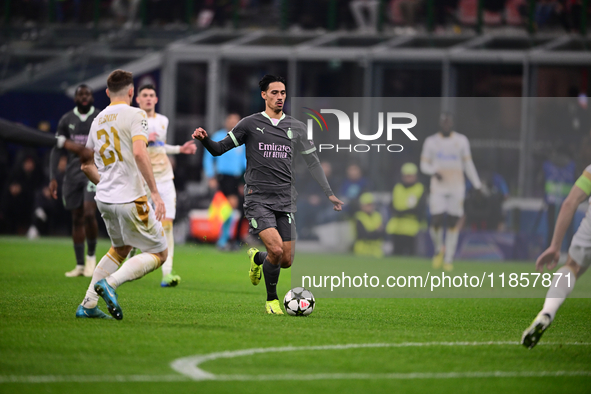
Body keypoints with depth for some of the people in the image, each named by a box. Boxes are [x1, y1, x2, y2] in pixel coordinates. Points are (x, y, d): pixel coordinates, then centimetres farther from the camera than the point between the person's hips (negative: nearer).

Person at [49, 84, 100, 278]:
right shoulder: (66, 120, 6)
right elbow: (57, 150, 8)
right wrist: (52, 178, 1)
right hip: (73, 173, 3)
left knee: (89, 213, -20)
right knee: (77, 218, 5)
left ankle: (91, 255, 1)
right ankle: (80, 265, 12)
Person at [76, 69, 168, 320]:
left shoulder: (98, 119, 14)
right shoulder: (135, 115, -8)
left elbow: (86, 165, 21)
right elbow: (139, 153, -23)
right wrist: (155, 193, -23)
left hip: (105, 199, 8)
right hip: (130, 200, -8)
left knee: (120, 248, 26)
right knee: (159, 253, 3)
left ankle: (88, 305, 19)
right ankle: (111, 282, -17)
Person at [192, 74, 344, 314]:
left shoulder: (296, 128, 11)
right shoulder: (250, 124, 1)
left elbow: (312, 161, 18)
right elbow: (219, 149, 4)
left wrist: (329, 193, 12)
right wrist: (204, 139, -18)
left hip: (285, 201, 4)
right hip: (258, 198, -4)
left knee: (286, 261, 0)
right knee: (276, 249, -21)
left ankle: (258, 258, 35)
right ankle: (271, 300, 1)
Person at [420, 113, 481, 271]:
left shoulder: (461, 140, 6)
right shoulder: (431, 141, 5)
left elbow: (468, 164, 10)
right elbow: (424, 164, 7)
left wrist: (477, 185, 5)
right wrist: (433, 172, -15)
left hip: (457, 187, 1)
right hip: (438, 187, -1)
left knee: (453, 223, -1)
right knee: (436, 221, -11)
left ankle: (448, 259, 7)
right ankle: (439, 249, 18)